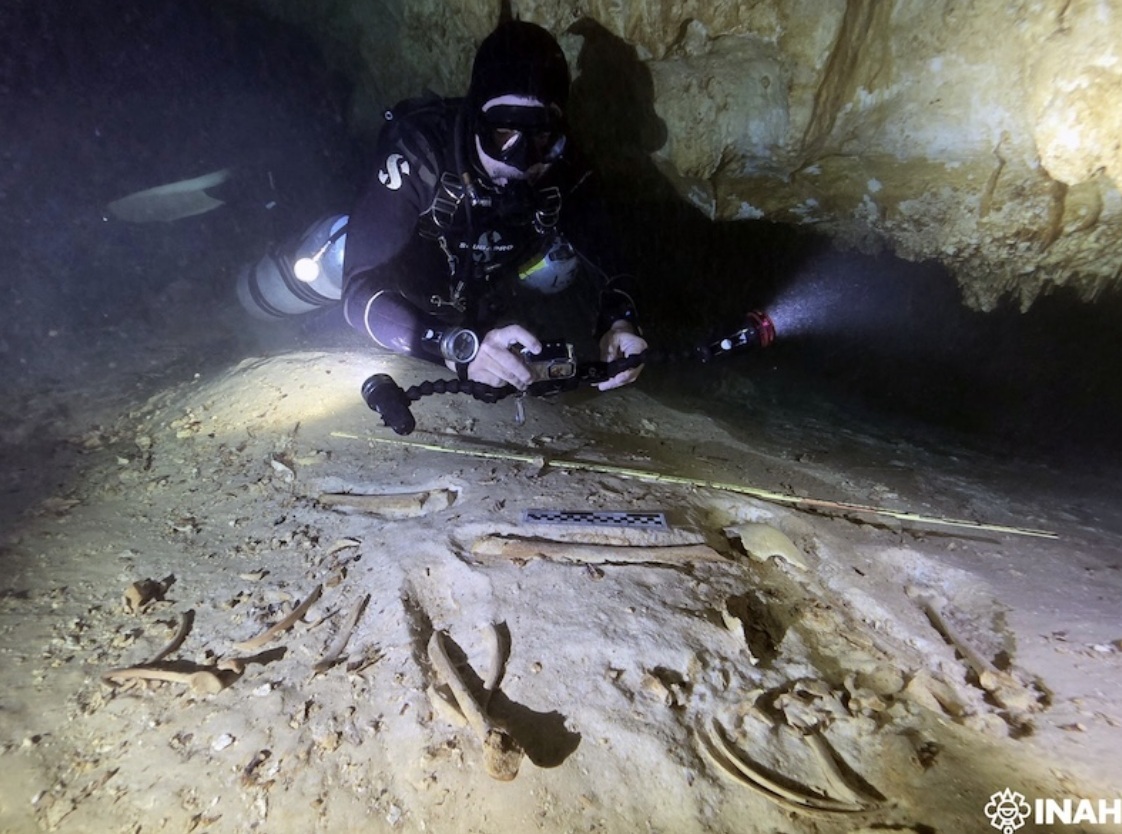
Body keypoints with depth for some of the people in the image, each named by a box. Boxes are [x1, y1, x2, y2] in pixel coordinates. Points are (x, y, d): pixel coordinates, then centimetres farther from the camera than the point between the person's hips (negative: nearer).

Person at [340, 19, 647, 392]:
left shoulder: (559, 165, -23)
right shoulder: (417, 154, -34)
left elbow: (604, 253, -21)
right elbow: (360, 291, -39)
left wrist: (619, 324, -43)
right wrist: (460, 346, -56)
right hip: (410, 310, 0)